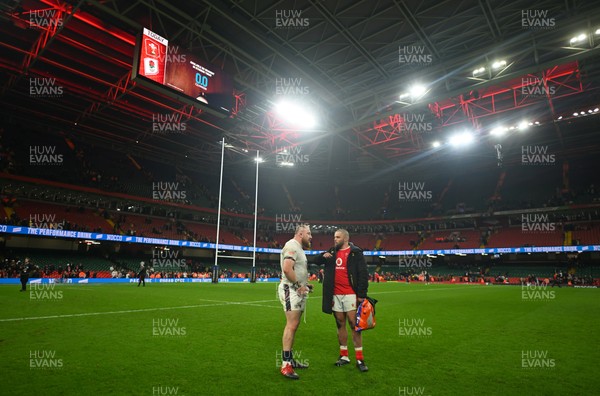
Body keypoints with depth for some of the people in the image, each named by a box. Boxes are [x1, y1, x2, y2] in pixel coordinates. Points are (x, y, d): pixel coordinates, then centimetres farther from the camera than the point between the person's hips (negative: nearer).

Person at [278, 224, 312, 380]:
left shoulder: (299, 248, 19)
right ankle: (285, 365, -6)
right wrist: (298, 284, -17)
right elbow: (287, 269, -27)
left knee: (294, 325, 14)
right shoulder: (292, 246, -13)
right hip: (291, 290, -11)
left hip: (298, 291, 11)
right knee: (292, 325, -11)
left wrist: (305, 284, 17)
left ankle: (290, 360, 23)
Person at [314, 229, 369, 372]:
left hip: (351, 295, -5)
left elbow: (363, 274, -7)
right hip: (335, 295, 5)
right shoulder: (332, 252, 12)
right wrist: (323, 256, -4)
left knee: (354, 324, -2)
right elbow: (317, 261, 19)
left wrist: (361, 294, -12)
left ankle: (359, 359, 7)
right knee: (340, 324, 11)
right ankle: (344, 356, 22)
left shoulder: (355, 253, -3)